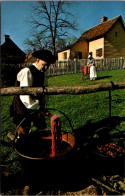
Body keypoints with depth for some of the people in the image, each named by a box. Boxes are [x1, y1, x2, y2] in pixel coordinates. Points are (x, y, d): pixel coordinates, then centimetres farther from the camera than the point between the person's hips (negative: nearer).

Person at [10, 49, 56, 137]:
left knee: (42, 128, 12)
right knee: (24, 136, 1)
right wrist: (38, 108, -29)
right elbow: (24, 96, -28)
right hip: (22, 110, -8)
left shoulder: (42, 73, 8)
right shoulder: (26, 72, -19)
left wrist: (43, 106, -3)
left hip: (35, 108, 8)